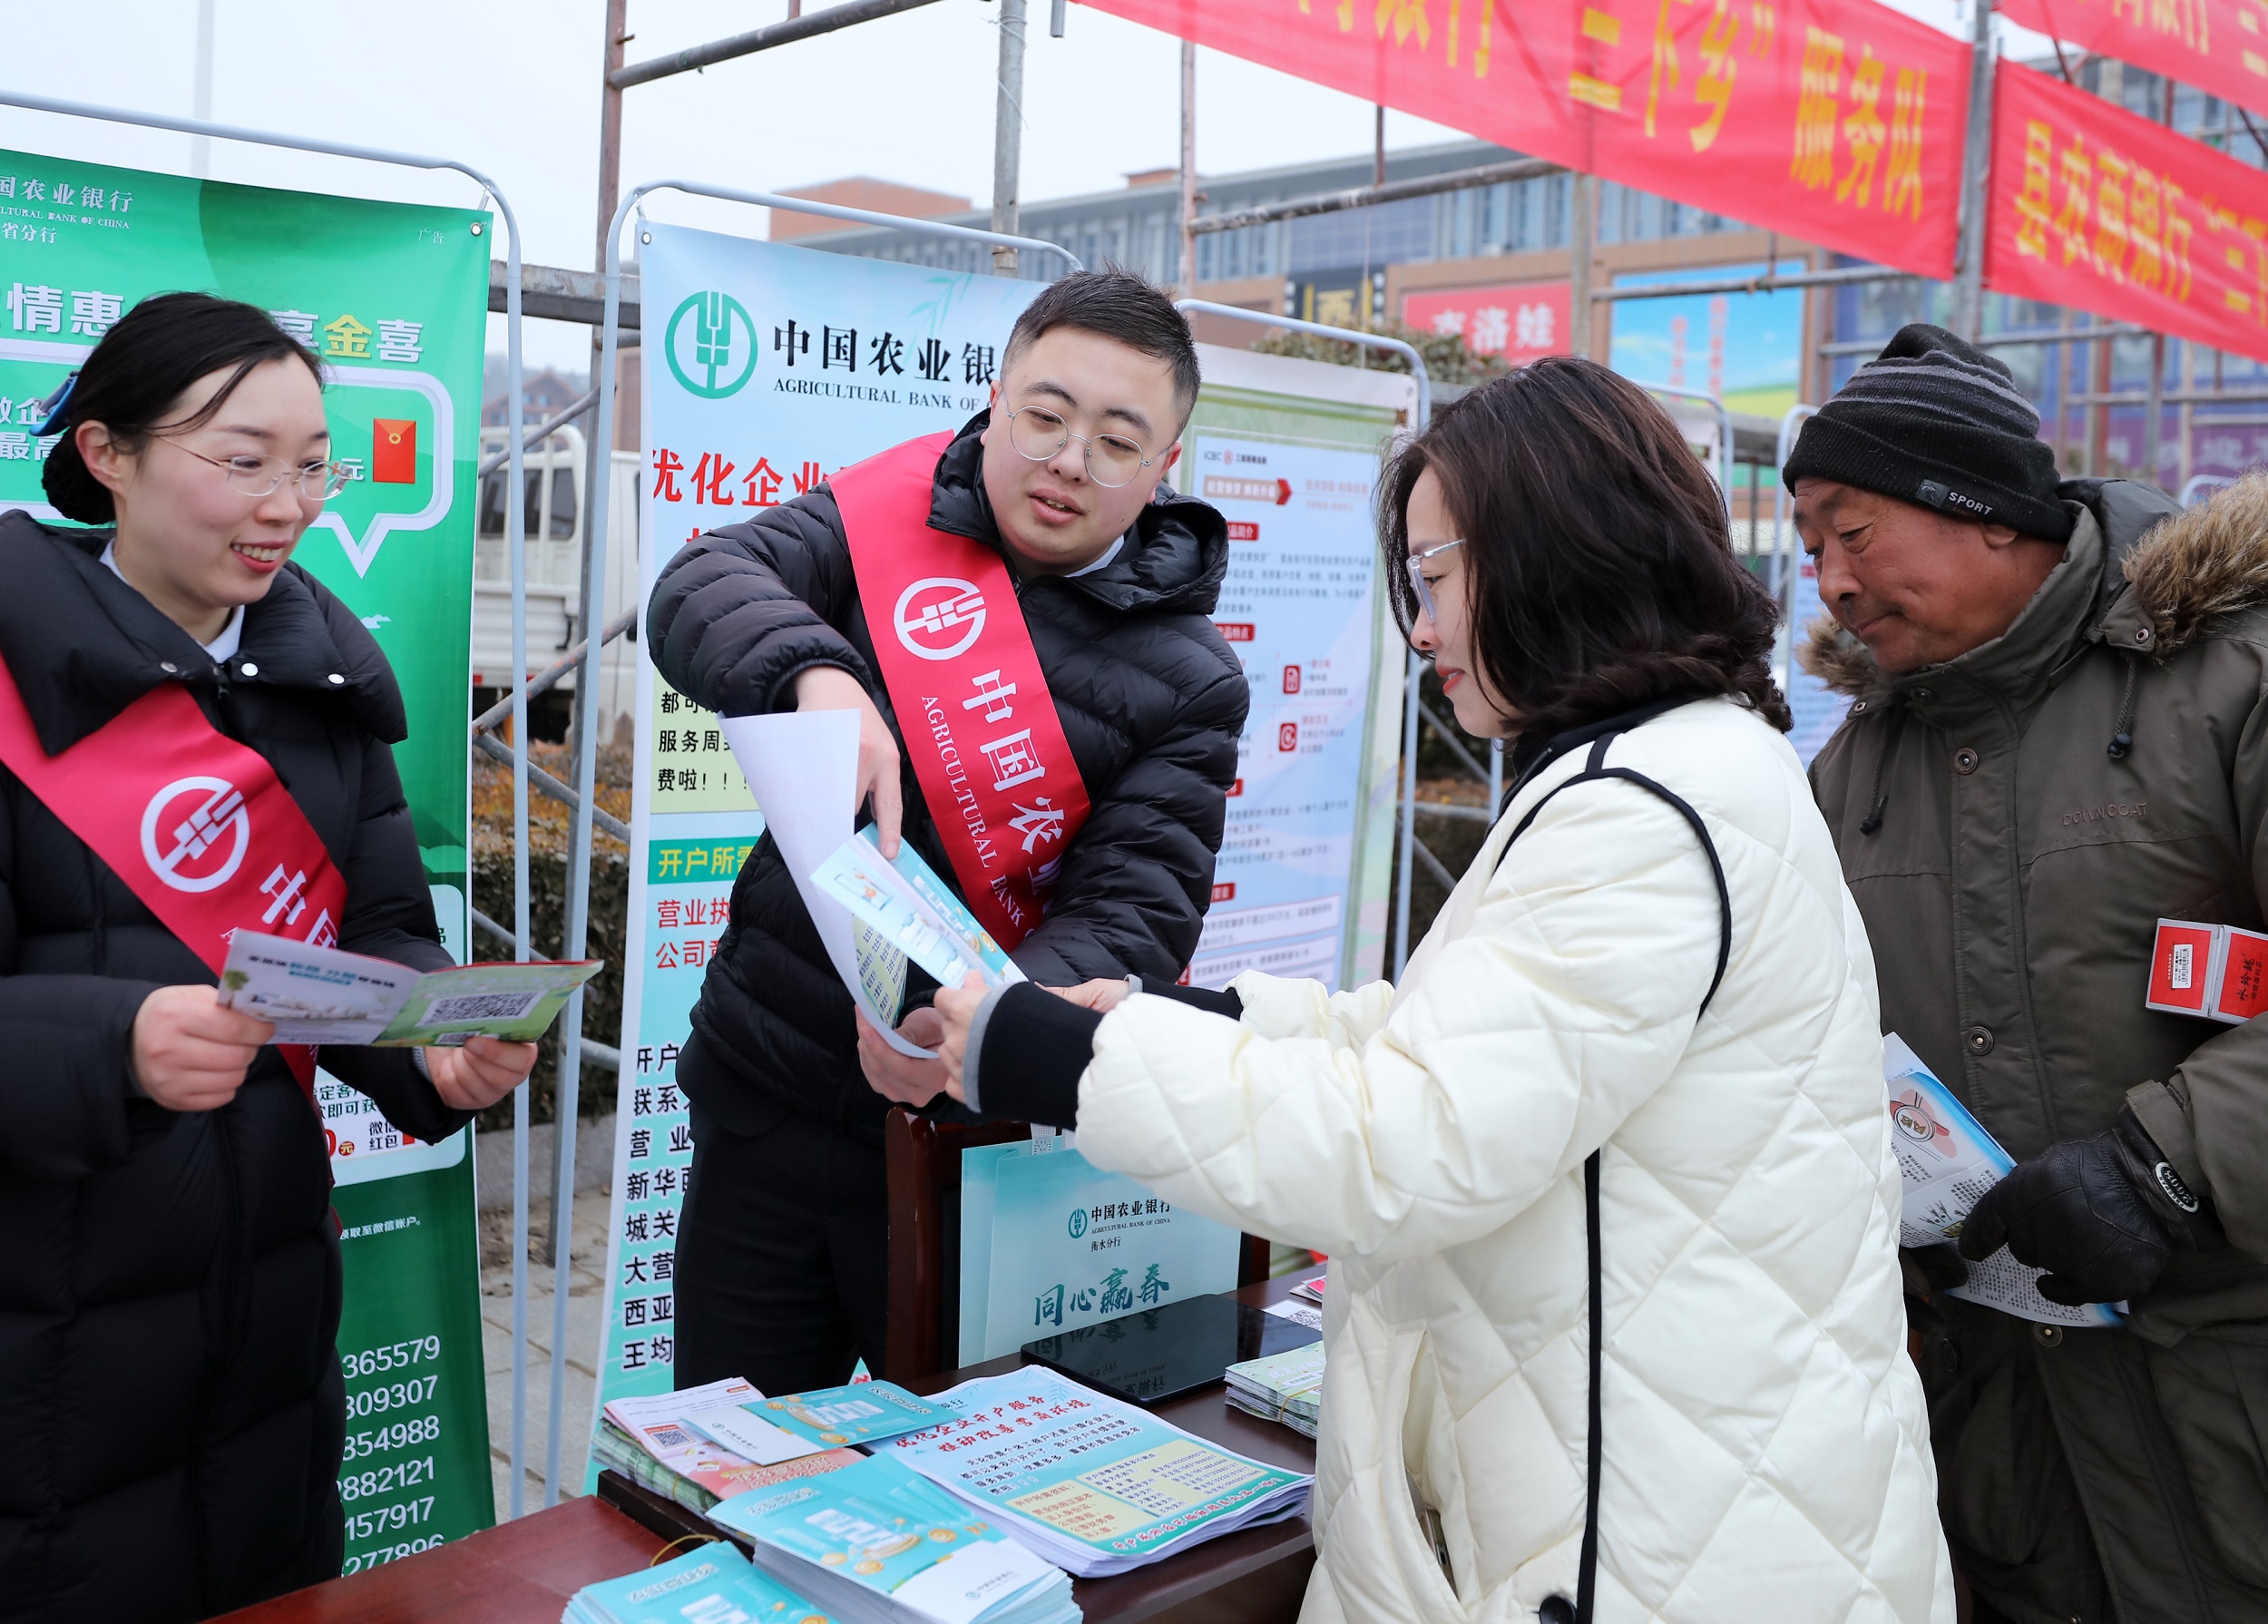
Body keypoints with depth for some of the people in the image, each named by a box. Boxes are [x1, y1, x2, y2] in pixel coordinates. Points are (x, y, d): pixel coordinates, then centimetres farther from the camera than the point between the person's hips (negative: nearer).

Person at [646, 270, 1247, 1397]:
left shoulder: (1184, 680, -6)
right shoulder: (892, 521, 0)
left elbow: (1135, 915, -13)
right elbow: (699, 589, -12)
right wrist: (818, 675, -34)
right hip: (760, 1101, 2)